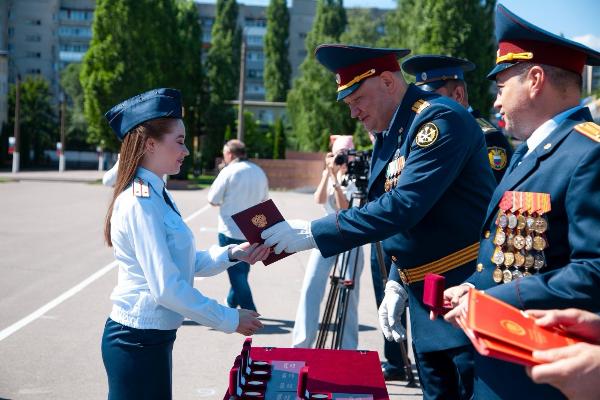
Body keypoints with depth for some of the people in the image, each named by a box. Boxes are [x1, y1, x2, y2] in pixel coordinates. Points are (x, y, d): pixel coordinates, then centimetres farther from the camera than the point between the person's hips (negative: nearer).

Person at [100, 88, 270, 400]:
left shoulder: (157, 195, 9)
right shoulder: (141, 202, -20)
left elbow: (188, 265, 13)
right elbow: (166, 288, -24)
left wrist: (232, 254, -2)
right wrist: (230, 320, -17)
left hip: (152, 336, 9)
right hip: (138, 340, -9)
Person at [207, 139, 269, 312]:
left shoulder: (229, 171, -12)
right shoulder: (259, 172, 6)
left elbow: (213, 200, -7)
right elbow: (264, 200, 14)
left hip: (231, 231, -6)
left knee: (237, 273, 2)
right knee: (242, 270, 20)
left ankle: (249, 312, 0)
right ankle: (231, 303, 33)